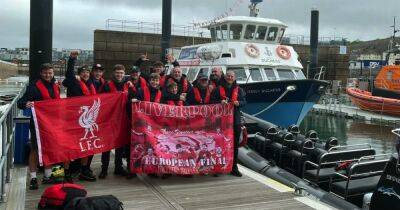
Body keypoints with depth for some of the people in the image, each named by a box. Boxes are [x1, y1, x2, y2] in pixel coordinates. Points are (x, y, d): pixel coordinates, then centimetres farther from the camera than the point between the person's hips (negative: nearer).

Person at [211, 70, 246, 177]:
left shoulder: (239, 90, 13)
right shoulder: (218, 89, 8)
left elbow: (244, 101, 9)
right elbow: (212, 101, 3)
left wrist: (239, 103, -12)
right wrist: (220, 102, -15)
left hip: (236, 119, 2)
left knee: (235, 143, 6)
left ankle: (234, 167, 15)